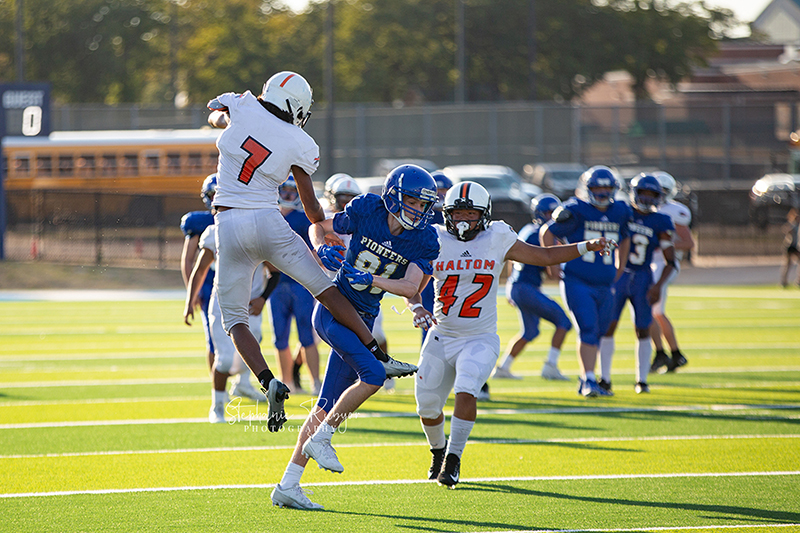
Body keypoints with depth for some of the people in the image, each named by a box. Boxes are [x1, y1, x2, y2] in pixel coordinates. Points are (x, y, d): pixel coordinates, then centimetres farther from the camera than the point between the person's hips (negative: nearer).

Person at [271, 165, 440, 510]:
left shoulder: (423, 241, -3)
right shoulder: (366, 210, -8)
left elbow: (411, 287, -15)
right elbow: (319, 226, 7)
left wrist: (369, 279, -29)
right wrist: (322, 249, -14)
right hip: (333, 309, -5)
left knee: (327, 408, 5)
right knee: (373, 375, -25)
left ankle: (288, 485, 11)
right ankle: (321, 439, -8)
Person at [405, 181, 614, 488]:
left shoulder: (497, 239, -4)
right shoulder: (436, 241, -5)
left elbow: (545, 257, 6)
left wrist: (586, 247, -1)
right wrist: (416, 307, -25)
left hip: (480, 339, -2)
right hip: (441, 338, 2)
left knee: (466, 391, -26)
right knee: (428, 407, 7)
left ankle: (453, 460, -15)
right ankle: (439, 452, 37)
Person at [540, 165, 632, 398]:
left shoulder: (620, 212, 7)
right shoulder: (576, 210, -9)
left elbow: (624, 239, 28)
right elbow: (547, 232, 2)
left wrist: (620, 268, 20)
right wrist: (553, 265, 0)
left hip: (604, 285, 6)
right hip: (577, 281, -6)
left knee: (598, 333, 11)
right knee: (588, 329, -17)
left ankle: (585, 382, 25)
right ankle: (589, 380, -18)